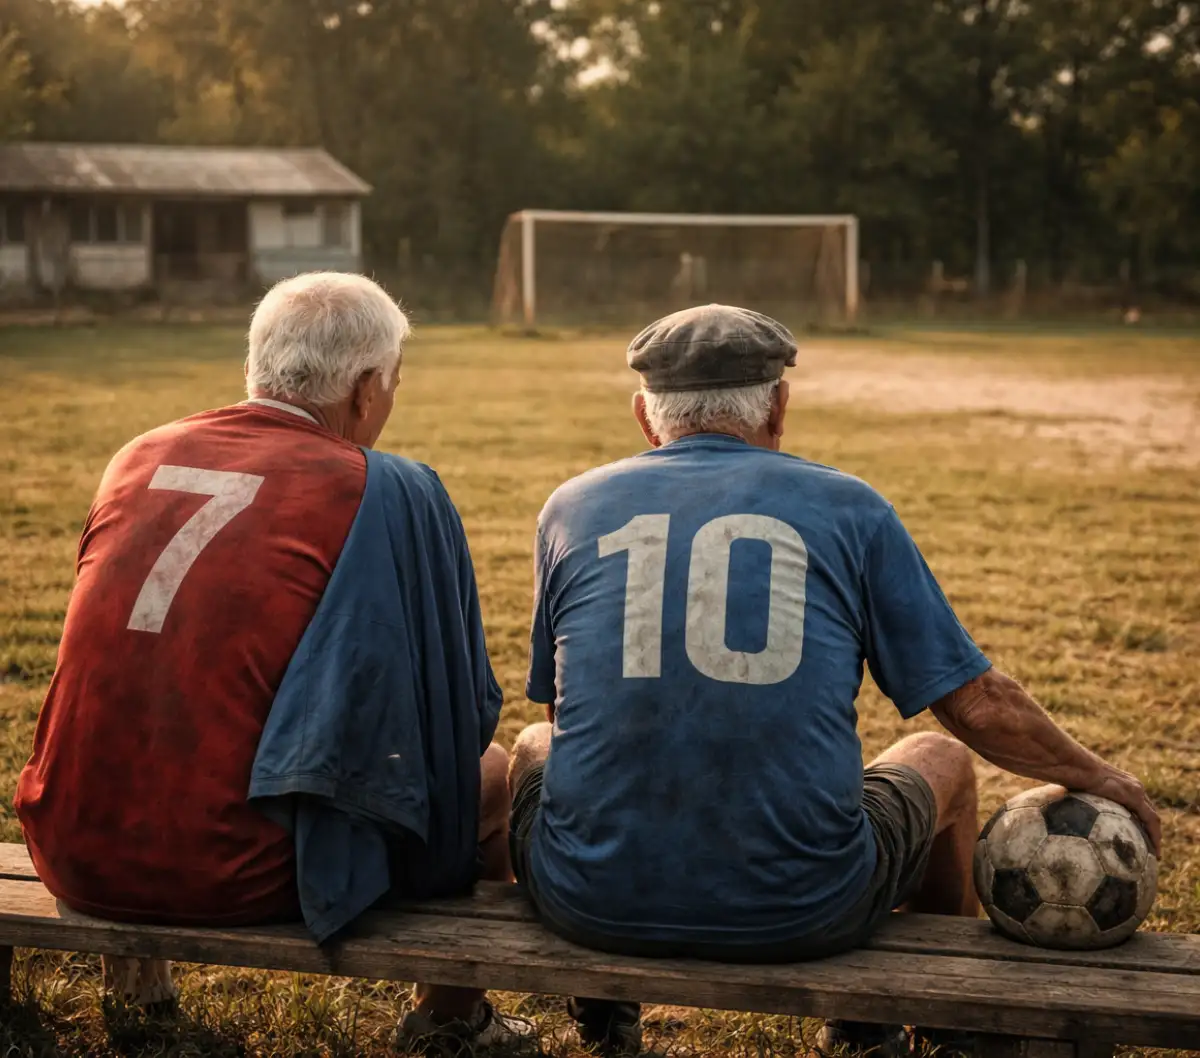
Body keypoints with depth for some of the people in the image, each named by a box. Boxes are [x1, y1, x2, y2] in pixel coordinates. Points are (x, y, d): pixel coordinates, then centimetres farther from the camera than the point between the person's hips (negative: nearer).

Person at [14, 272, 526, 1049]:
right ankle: (451, 1009, 34)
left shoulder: (139, 459, 8)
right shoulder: (395, 492, -7)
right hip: (243, 874, -6)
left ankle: (136, 974, 44)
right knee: (496, 773, 16)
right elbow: (464, 713, -1)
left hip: (77, 856, 6)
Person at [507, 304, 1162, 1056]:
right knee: (945, 763, 28)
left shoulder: (574, 506, 7)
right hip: (801, 913, -1)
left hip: (594, 903, 2)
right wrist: (1098, 780, 21)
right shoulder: (847, 508, 2)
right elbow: (978, 705, 3)